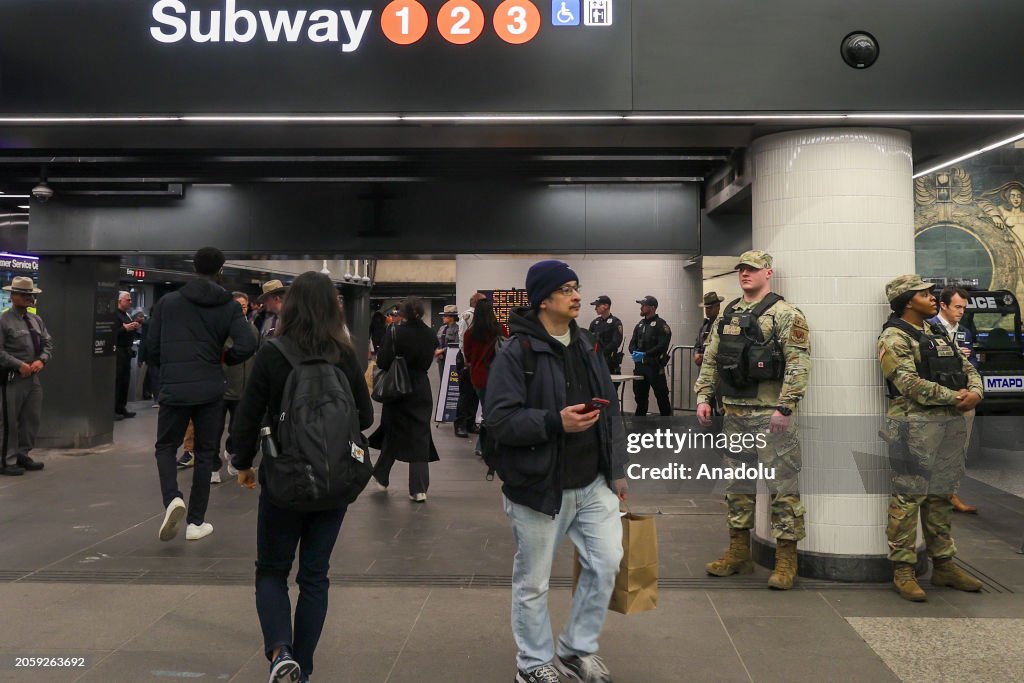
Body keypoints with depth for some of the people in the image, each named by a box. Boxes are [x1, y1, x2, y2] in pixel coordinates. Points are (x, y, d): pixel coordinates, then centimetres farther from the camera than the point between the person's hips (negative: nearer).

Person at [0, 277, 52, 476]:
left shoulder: (36, 319, 11)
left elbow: (48, 343, 11)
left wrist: (41, 360, -7)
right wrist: (19, 365, -19)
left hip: (34, 376, 7)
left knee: (33, 418, 13)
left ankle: (22, 454, 27)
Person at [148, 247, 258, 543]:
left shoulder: (168, 301, 2)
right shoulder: (228, 305, 1)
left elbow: (153, 347, 4)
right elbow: (248, 344, -12)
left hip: (174, 389, 0)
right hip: (210, 390, 0)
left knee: (166, 447, 17)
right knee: (205, 454, 12)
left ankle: (172, 499, -8)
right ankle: (196, 522, 15)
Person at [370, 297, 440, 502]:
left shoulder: (395, 331, -13)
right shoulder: (429, 334, -1)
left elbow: (383, 361, -14)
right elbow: (428, 362, 8)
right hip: (422, 390, 2)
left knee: (393, 433, 16)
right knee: (420, 437, 5)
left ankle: (381, 477, 31)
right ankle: (419, 490, 3)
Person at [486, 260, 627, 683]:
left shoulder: (587, 345, 9)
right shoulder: (516, 352, -12)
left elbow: (610, 411, 14)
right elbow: (499, 419, -17)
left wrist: (617, 471, 13)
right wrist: (555, 422, -27)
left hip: (592, 483, 6)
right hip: (538, 486, -6)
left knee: (607, 562, 7)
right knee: (533, 582, 8)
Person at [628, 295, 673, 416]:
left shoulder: (661, 325, -7)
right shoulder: (640, 325, 16)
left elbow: (663, 346, -17)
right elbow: (632, 343, 13)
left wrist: (645, 354, -23)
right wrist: (634, 352, -10)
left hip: (655, 366, -7)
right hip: (639, 366, 7)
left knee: (662, 396, 0)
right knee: (640, 396, 11)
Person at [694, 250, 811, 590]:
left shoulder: (786, 314, -7)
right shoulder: (727, 315, 13)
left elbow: (798, 364, -15)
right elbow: (710, 360, 15)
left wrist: (785, 407, -21)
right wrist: (703, 397, 7)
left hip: (771, 415, -7)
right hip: (734, 412, 7)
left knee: (782, 484, -1)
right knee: (737, 483, 13)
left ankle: (786, 559, 9)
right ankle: (738, 552, 25)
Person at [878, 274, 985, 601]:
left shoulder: (937, 336, 19)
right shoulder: (894, 337, -7)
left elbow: (968, 369, 18)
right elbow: (908, 383, -18)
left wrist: (975, 392, -4)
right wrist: (955, 397, -14)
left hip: (949, 424, 8)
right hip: (914, 426, -8)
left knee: (940, 497, 15)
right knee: (908, 497, -4)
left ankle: (943, 565, 24)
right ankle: (903, 570, 3)